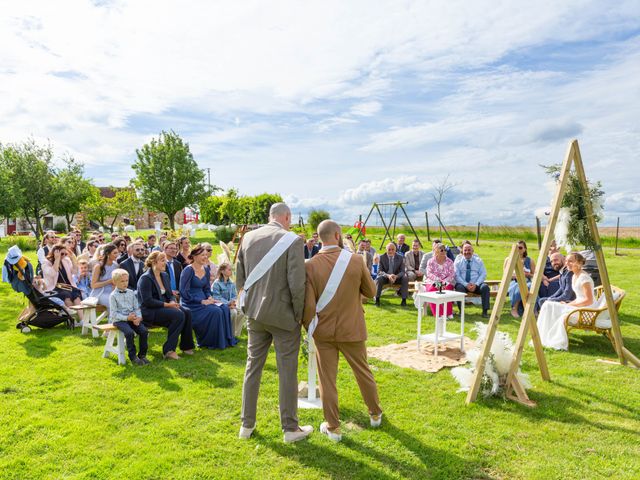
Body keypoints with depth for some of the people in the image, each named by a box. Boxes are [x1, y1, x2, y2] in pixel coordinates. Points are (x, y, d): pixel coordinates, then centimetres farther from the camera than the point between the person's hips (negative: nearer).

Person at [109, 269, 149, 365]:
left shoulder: (131, 293, 12)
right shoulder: (113, 296, -3)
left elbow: (136, 308, 12)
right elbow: (114, 314, -8)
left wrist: (138, 317, -8)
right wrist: (127, 318, -19)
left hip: (132, 318, 5)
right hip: (119, 319, -4)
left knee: (144, 331, -19)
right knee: (130, 333, -31)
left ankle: (142, 355, -4)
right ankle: (133, 356, -16)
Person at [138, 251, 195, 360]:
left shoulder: (165, 275, 14)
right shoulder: (145, 278, -11)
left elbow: (170, 295, 17)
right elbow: (147, 301, -18)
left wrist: (172, 302, -7)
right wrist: (167, 305, -20)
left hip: (164, 307, 8)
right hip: (149, 312, -8)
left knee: (187, 312, -17)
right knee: (179, 315, -29)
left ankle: (186, 346, -6)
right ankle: (168, 350, -22)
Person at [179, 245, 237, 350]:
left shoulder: (206, 270, 11)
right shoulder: (188, 270, -12)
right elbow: (184, 292, -18)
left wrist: (209, 298, -4)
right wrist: (201, 301, -21)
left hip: (203, 300, 7)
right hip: (191, 304, -7)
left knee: (225, 309, -14)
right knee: (215, 311, -25)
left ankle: (225, 340, -6)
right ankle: (209, 342, -10)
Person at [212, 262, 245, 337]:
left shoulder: (232, 284, 13)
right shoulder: (217, 283, -7)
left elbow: (234, 296, 11)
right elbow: (216, 297, -15)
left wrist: (233, 302, -13)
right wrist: (228, 303, -23)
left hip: (230, 305, 6)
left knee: (241, 313, -19)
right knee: (233, 312, -31)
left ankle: (236, 334, -6)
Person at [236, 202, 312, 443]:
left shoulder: (248, 237, 2)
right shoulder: (292, 240, -14)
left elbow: (239, 279, 7)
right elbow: (297, 283, -17)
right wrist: (299, 314, -4)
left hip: (255, 314, 5)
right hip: (283, 315, -5)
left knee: (253, 367, 16)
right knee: (287, 371, 7)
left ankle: (247, 424, 28)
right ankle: (290, 428, 20)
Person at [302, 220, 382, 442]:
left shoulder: (310, 266, -13)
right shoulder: (355, 261, -12)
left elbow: (308, 305, -14)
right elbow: (371, 292, 0)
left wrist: (309, 328, 3)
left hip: (323, 331, -1)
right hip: (352, 329, 1)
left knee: (327, 379, 11)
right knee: (363, 373, 20)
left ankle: (333, 427, 21)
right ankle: (375, 414, 40)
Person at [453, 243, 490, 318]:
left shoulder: (478, 260, 11)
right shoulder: (458, 261, 5)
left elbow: (483, 274, 3)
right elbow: (456, 275, -4)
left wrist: (476, 284, -15)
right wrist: (466, 285, -19)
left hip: (476, 285, 2)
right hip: (463, 284, -2)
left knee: (485, 287, -27)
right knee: (460, 288, -34)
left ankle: (485, 311, -22)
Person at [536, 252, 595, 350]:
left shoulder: (584, 277, -18)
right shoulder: (574, 276, 10)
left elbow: (589, 301, -21)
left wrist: (570, 304, -16)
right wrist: (569, 303, 2)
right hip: (577, 306, 9)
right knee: (548, 305, -5)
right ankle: (544, 338, -6)